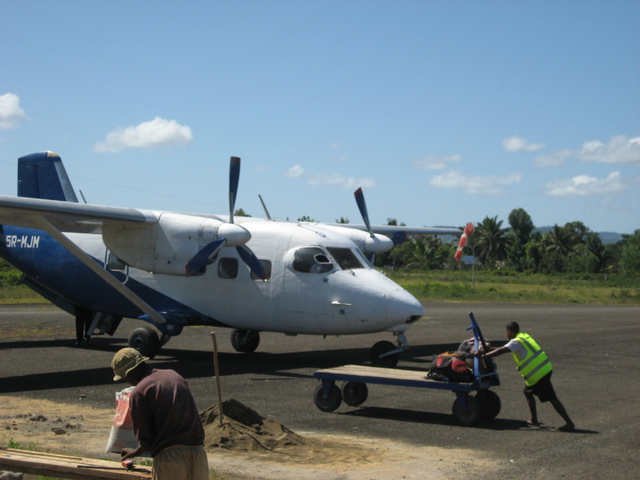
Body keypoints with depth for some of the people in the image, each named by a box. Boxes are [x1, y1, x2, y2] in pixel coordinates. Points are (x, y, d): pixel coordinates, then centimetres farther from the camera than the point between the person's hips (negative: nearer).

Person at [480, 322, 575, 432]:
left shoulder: (516, 342, -10)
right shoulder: (524, 336, 17)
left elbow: (501, 351, -21)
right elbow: (506, 346, 29)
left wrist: (485, 354, -13)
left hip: (538, 374, -9)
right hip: (545, 368, 9)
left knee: (552, 398, -7)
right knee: (528, 392, 22)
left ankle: (569, 423, -9)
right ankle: (534, 420, 24)